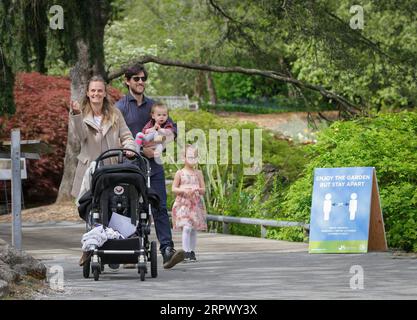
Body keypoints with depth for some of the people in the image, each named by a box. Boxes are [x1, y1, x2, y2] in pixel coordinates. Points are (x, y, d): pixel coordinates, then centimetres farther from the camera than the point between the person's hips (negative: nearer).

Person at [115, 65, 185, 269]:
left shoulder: (152, 105, 14)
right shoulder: (121, 106, 0)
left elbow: (172, 127, 20)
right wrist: (142, 149, -18)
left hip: (153, 163, 3)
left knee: (159, 208, -7)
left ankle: (167, 250, -16)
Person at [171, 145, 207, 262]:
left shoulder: (198, 173, 10)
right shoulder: (180, 173, 2)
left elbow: (203, 190, 9)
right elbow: (174, 188, 2)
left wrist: (197, 190, -14)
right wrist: (184, 190, -16)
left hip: (196, 204, 3)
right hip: (183, 203, -3)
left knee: (194, 229, 5)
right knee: (187, 227, -16)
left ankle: (192, 252, 13)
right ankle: (186, 252, -13)